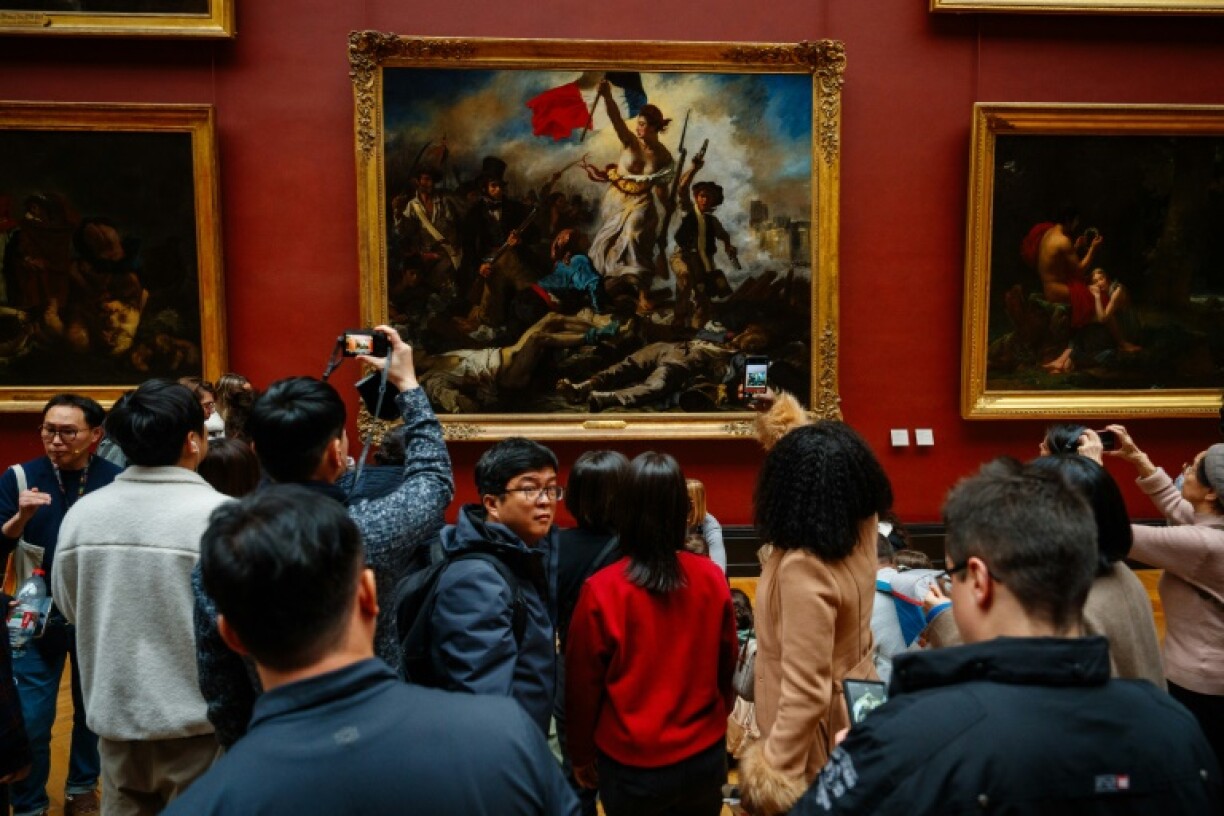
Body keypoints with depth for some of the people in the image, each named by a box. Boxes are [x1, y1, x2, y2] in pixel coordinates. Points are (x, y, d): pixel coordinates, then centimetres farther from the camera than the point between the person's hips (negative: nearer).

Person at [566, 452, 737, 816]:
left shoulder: (601, 590, -20)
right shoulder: (712, 578, -13)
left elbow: (583, 684, -9)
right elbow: (726, 665, 1)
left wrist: (581, 755, 8)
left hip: (632, 765, -2)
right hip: (705, 756, 2)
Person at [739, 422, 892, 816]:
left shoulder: (804, 567, -36)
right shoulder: (863, 526, -14)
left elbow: (806, 691, -32)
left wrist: (777, 767, -22)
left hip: (817, 733, -7)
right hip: (858, 698, 7)